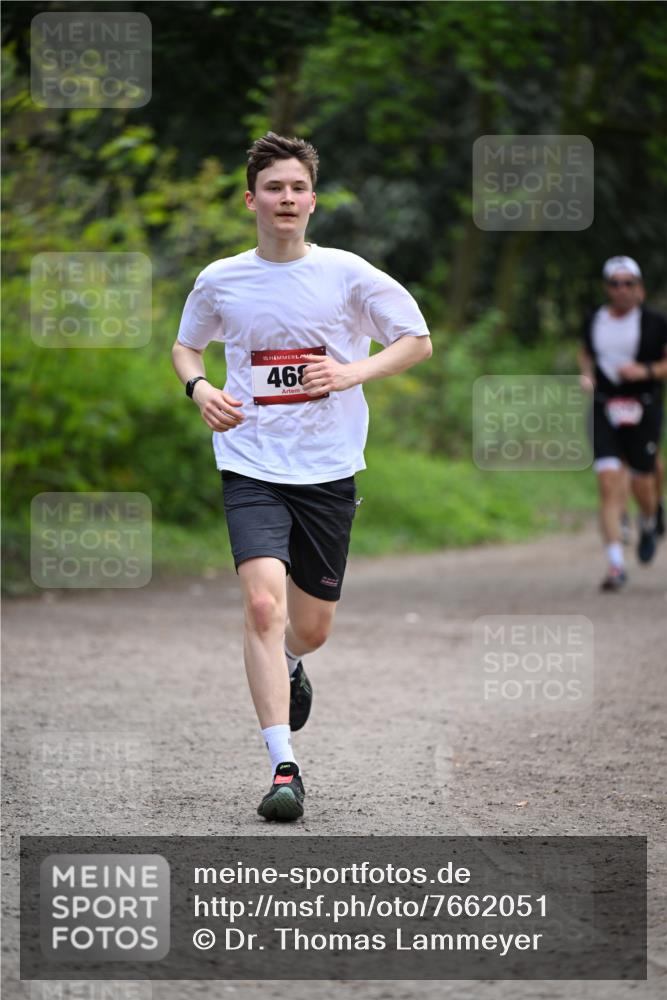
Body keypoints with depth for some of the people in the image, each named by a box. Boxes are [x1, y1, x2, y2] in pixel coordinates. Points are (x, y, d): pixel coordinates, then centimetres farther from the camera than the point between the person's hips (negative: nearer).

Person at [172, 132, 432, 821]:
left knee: (312, 625, 9)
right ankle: (284, 768, -21)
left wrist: (353, 372, -12)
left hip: (329, 471, 1)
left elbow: (418, 342, 5)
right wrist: (200, 389, -2)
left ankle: (289, 664, 49)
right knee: (263, 604, -21)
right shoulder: (221, 281, 2)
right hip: (252, 470, -1)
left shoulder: (346, 273, -2)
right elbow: (186, 345, 20)